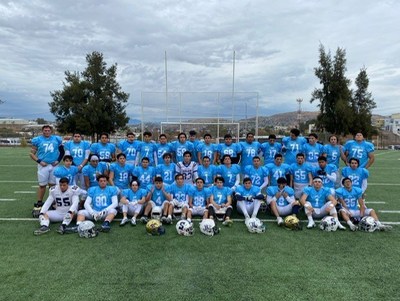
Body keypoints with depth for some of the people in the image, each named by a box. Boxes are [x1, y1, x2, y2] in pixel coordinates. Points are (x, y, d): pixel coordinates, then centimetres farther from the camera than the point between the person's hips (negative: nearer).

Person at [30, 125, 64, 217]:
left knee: (53, 185, 10)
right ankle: (38, 204, 12)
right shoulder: (38, 140, 0)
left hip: (54, 165, 2)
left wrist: (58, 160, 3)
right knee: (42, 185, 2)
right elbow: (32, 153, 3)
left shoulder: (57, 139, 6)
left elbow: (62, 151, 15)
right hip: (43, 165, -2)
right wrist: (39, 161, -9)